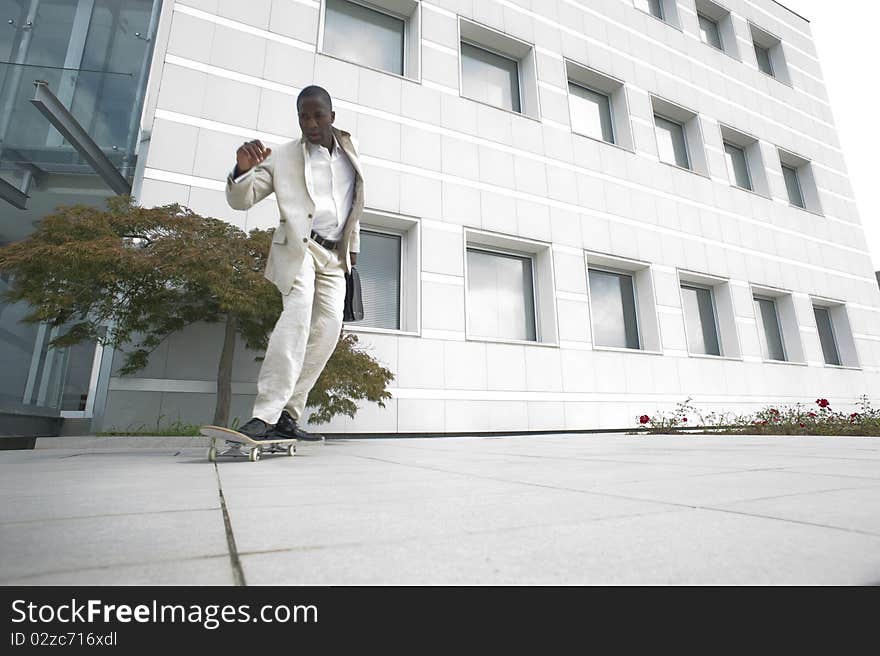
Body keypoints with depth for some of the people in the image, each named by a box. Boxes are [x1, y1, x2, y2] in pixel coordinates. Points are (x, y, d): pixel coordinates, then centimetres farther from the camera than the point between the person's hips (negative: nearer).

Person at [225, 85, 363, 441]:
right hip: (297, 246, -4)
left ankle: (287, 415, -8)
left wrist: (353, 245, 23)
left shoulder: (348, 149, 15)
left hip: (334, 255, 4)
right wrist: (243, 170, -18)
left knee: (329, 325, -12)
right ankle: (264, 414, -31)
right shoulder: (283, 157, 4)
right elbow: (240, 200, 3)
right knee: (298, 310, -29)